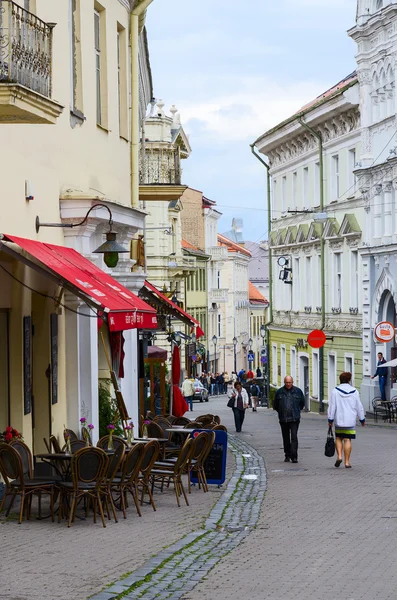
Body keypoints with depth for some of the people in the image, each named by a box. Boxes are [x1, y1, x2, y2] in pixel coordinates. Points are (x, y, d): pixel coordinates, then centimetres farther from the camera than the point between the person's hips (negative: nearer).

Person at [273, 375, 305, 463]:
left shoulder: (298, 391, 4)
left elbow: (302, 403, 17)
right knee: (286, 438, 9)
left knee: (294, 437, -11)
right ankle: (287, 456, 19)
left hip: (294, 419, -2)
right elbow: (275, 405, 15)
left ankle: (294, 456, -13)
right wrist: (281, 412, 11)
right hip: (283, 419, 2)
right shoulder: (279, 392, 4)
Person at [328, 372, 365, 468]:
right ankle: (347, 462, -1)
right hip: (350, 420, 0)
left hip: (339, 420, 0)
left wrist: (330, 419, 2)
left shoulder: (335, 391, -4)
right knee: (347, 440, 1)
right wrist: (362, 419, 15)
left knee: (338, 438, 15)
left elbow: (332, 406, -4)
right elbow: (359, 407, 5)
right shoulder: (354, 391, 0)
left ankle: (339, 456, -4)